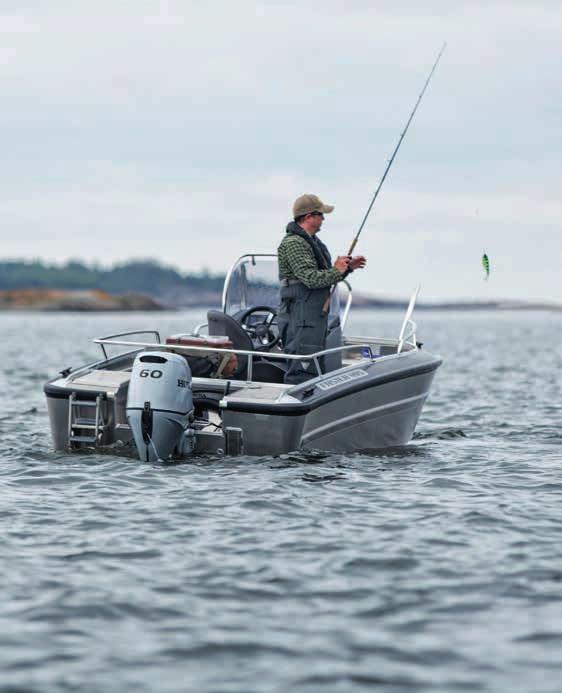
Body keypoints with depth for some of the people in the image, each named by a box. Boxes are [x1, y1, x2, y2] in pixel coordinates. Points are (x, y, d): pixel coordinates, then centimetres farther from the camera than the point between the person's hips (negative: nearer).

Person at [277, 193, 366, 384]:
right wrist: (337, 271, -10)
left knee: (313, 368, 12)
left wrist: (348, 267, 16)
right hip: (301, 317, -11)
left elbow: (323, 276, 26)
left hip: (316, 315, 11)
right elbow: (311, 278, -24)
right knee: (302, 371, -13)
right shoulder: (293, 243, -14)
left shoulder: (312, 241, 19)